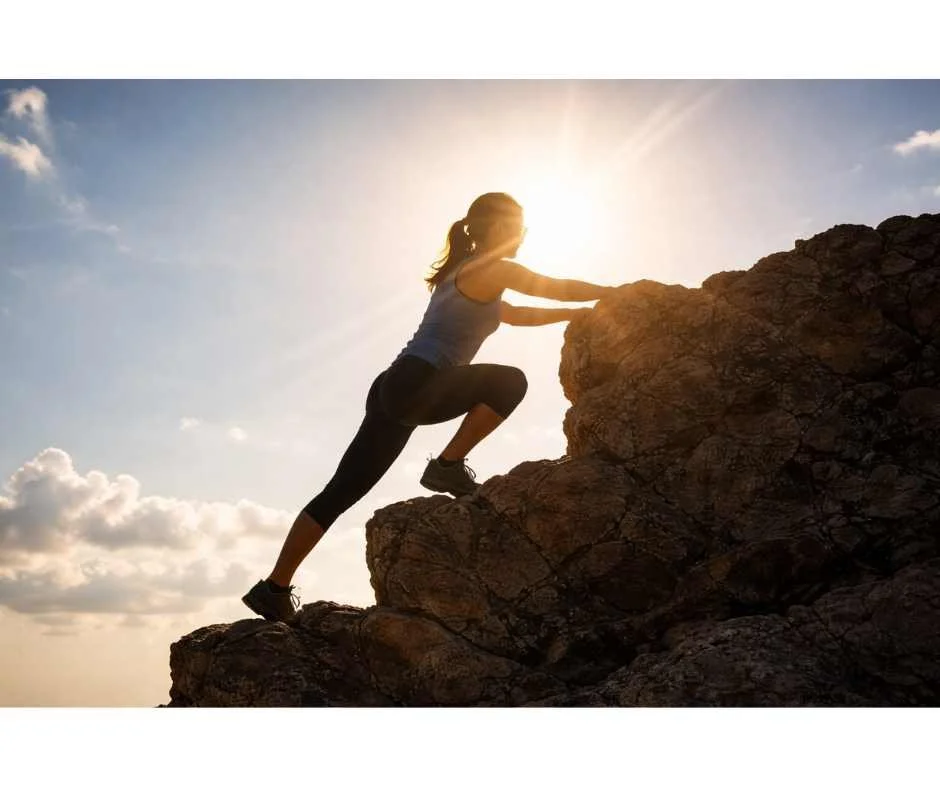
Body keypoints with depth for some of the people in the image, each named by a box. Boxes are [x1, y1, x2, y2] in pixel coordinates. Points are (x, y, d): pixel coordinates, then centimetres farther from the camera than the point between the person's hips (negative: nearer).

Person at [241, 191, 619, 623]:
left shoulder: (463, 273, 28)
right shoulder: (492, 269, 0)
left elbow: (517, 314, 38)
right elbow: (560, 288, 4)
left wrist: (582, 313, 37)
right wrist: (616, 292, 19)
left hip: (394, 389, 9)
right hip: (414, 386, -9)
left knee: (341, 492, 8)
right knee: (509, 382, -14)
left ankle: (274, 588, 11)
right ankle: (448, 466, -7)